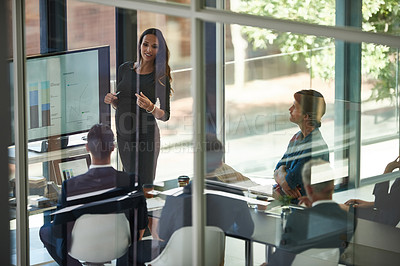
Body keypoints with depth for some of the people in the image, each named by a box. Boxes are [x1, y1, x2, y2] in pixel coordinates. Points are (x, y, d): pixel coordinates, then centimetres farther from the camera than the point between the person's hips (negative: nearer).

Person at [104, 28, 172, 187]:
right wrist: (111, 100, -5)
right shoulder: (125, 69, 6)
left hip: (146, 136, -4)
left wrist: (150, 107, -24)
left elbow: (165, 116, -6)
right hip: (123, 136, 4)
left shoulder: (161, 78, -6)